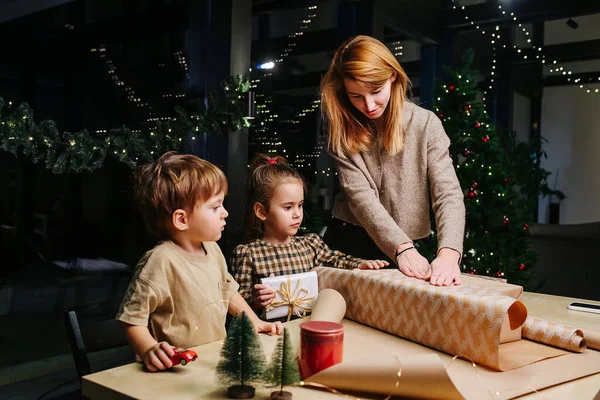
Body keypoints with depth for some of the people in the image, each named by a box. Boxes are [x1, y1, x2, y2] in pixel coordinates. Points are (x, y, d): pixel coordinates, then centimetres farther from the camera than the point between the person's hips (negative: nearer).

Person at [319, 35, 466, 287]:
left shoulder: (425, 124, -10)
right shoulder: (342, 129, -7)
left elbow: (448, 193, -18)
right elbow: (359, 195, -17)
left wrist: (448, 252, -35)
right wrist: (402, 247, -30)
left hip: (405, 246, 0)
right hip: (348, 240, 1)